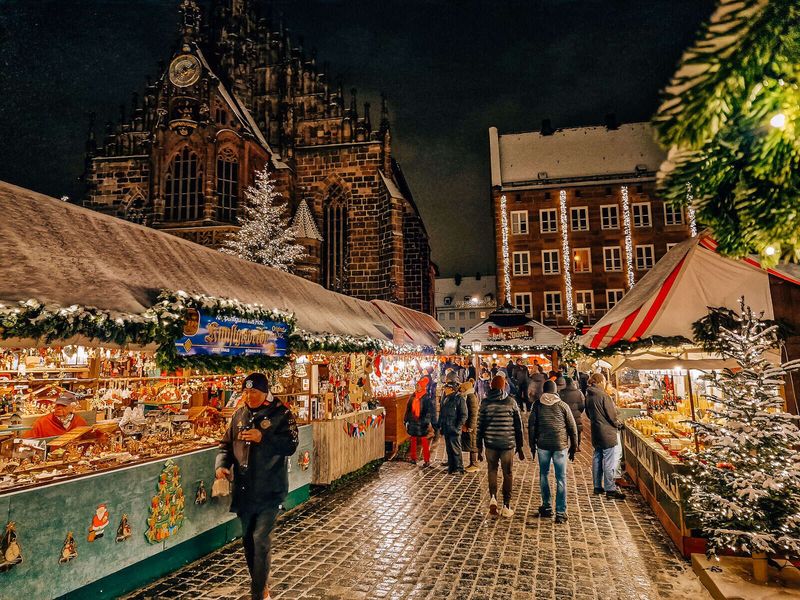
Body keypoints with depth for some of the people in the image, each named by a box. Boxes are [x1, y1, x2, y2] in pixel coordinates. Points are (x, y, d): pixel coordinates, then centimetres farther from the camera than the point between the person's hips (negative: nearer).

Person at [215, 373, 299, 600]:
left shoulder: (280, 414, -9)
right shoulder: (239, 416, 8)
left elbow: (291, 445, -16)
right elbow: (227, 444, 14)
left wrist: (263, 438, -26)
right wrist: (222, 464, -5)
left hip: (269, 490, -6)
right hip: (243, 489, 6)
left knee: (261, 539, -8)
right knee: (247, 538, 17)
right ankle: (260, 581, 37)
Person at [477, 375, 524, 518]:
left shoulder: (485, 403, 0)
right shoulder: (510, 401, -3)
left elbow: (480, 426, 1)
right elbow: (518, 425, 0)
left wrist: (479, 448, 8)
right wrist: (520, 447, 8)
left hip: (490, 444, 1)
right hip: (508, 443, -1)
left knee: (492, 471, 16)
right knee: (507, 474, 11)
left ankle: (493, 497, -5)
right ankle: (506, 507, 12)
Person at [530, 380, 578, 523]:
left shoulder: (537, 406, 3)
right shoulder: (562, 405, 1)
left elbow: (531, 426, 3)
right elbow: (572, 427, 3)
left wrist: (532, 445, 12)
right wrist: (573, 447, 11)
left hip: (543, 445, 1)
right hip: (560, 445, -1)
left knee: (543, 475, 17)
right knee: (561, 479, 3)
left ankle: (546, 507, 22)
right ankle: (561, 513, 2)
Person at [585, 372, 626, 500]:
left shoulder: (588, 396, 6)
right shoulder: (603, 395, -18)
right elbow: (612, 414, -13)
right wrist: (618, 425, 4)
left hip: (596, 432, 8)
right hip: (607, 432, -8)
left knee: (597, 458, 15)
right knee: (609, 461, -3)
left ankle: (598, 486, 23)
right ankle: (610, 489, 0)